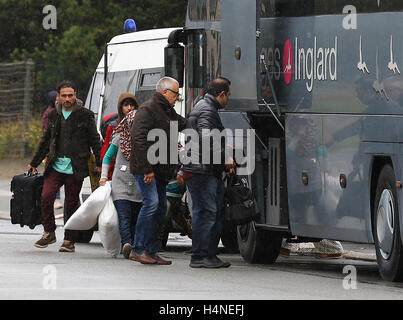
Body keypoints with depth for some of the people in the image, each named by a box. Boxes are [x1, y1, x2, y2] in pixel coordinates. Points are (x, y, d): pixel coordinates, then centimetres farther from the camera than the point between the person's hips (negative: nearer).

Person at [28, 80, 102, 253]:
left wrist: (99, 164, -2)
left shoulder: (85, 115, 1)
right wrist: (34, 163, 22)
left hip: (75, 168, -3)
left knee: (71, 204, 0)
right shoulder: (53, 115, 12)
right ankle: (49, 233, 2)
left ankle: (69, 241, 10)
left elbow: (94, 140, 4)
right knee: (46, 197, -14)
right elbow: (45, 141, 21)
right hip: (55, 165, 3)